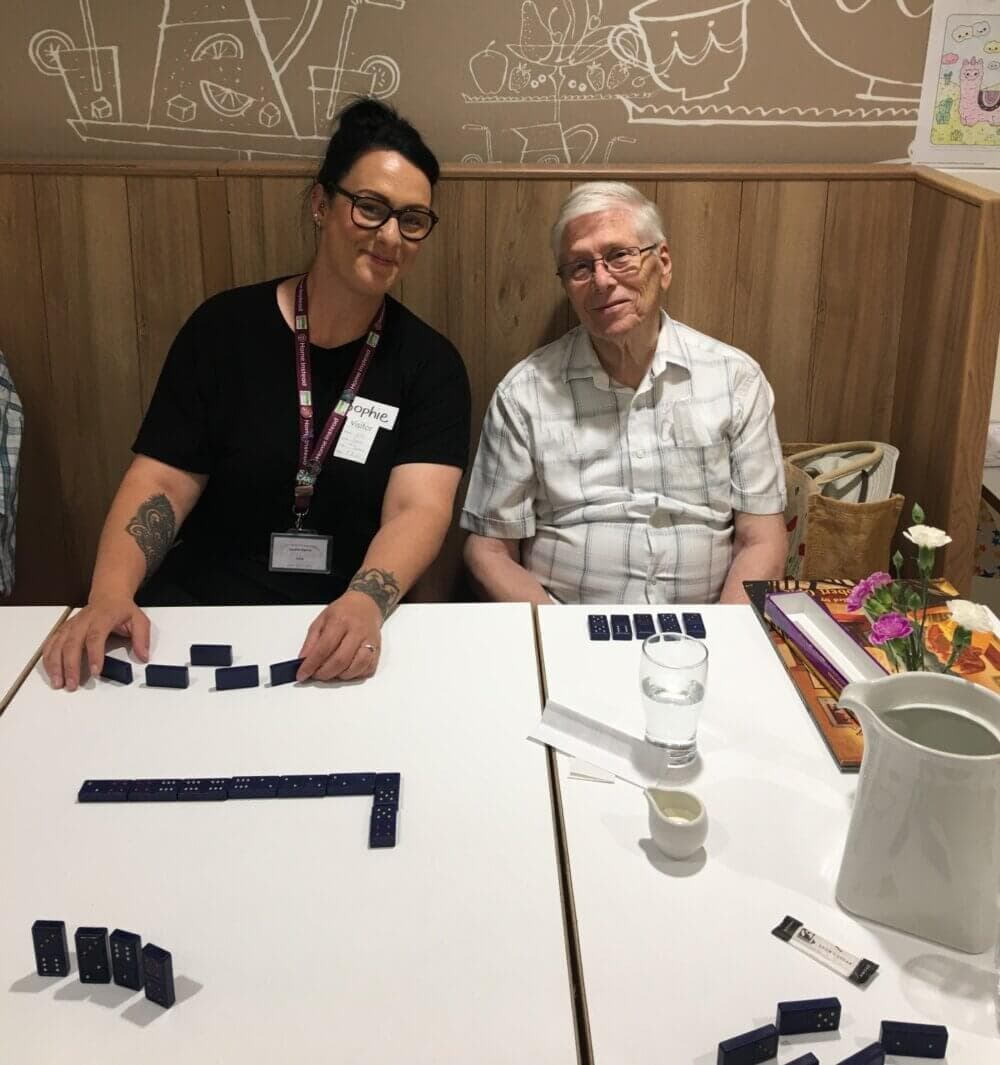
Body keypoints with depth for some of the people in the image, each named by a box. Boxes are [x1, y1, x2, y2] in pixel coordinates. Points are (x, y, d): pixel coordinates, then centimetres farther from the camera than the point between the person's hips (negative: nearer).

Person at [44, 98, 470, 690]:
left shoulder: (431, 364, 1)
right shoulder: (225, 328, 2)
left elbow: (420, 508, -12)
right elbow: (161, 481, -1)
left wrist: (366, 603, -32)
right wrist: (110, 594, -18)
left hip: (344, 634, 0)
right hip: (199, 610, 1)